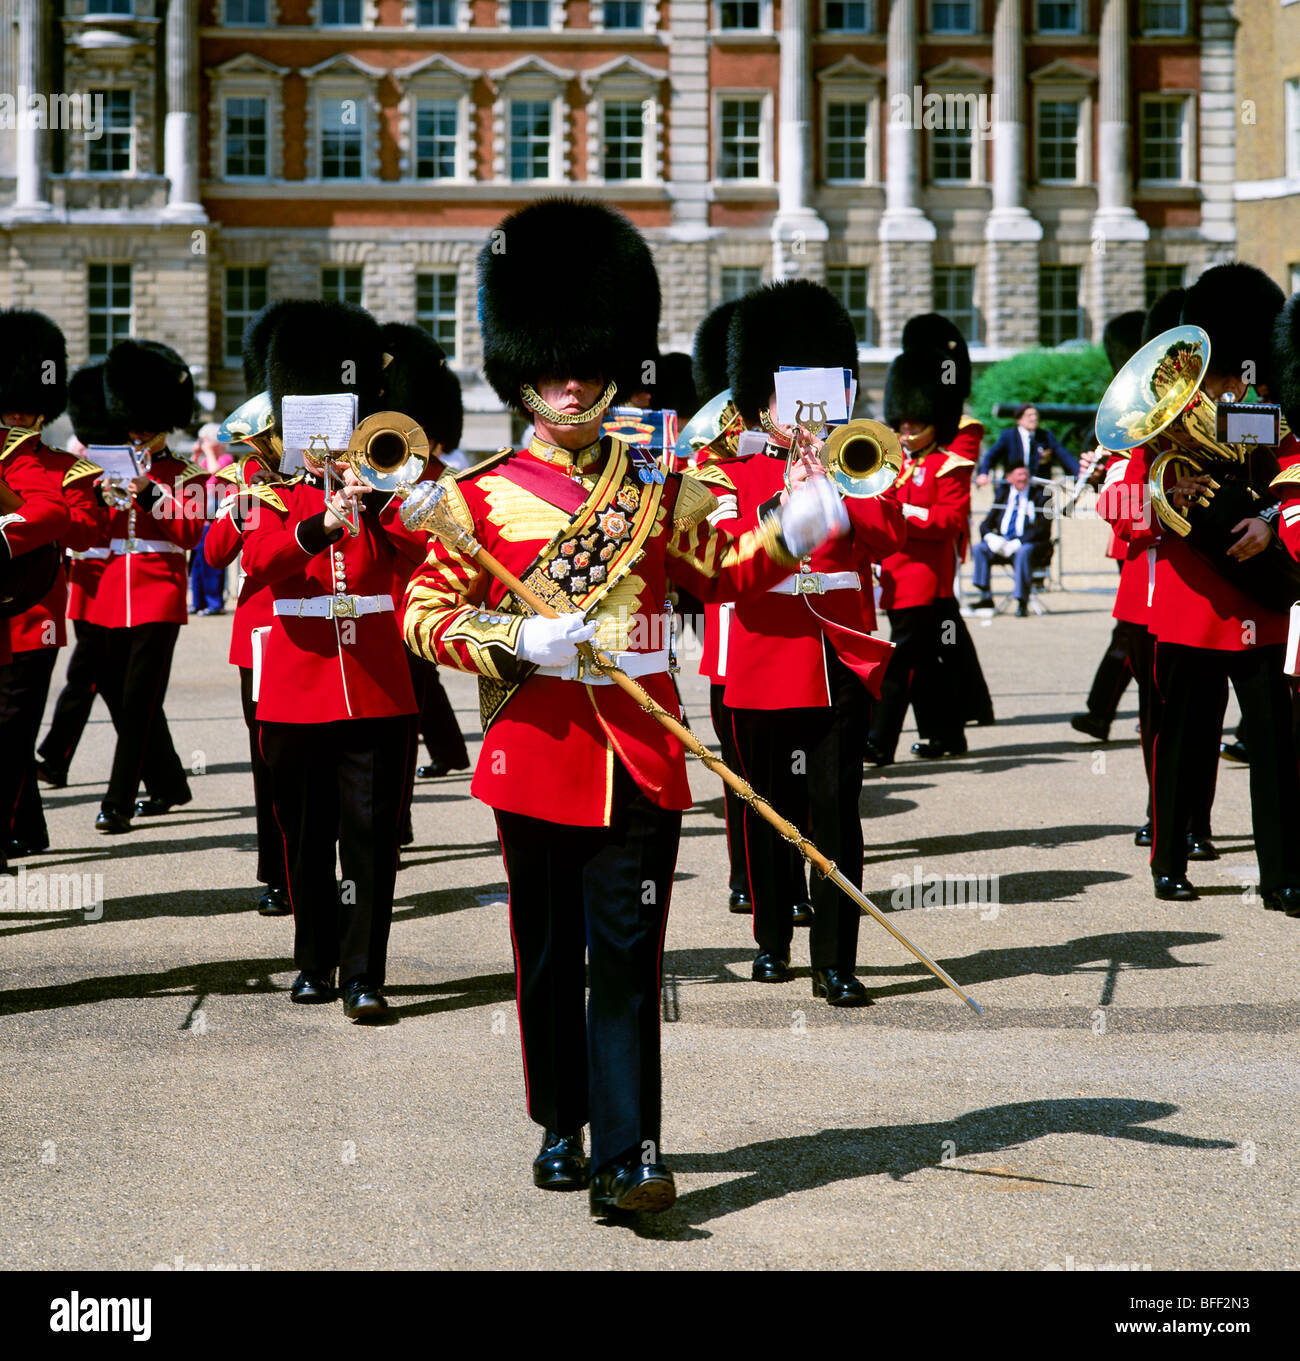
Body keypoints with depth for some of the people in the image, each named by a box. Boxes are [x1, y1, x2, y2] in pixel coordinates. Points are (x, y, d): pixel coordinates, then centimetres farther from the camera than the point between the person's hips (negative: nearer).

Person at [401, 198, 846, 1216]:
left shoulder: (657, 493, 9)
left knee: (628, 957, -4)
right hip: (536, 752, 0)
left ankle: (627, 1152, -5)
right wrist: (521, 640, -15)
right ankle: (562, 1128, 26)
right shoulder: (484, 499, 2)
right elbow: (425, 616, 1)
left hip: (640, 757, 1)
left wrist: (790, 535, 2)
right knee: (549, 958, 10)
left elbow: (719, 569, 21)